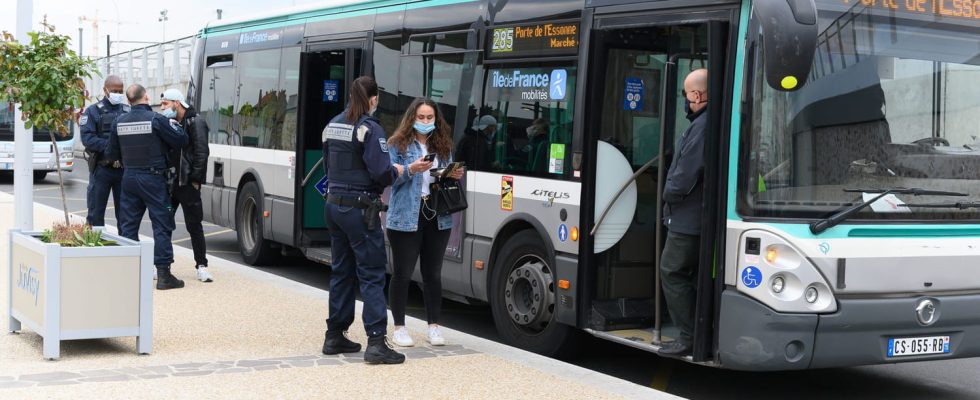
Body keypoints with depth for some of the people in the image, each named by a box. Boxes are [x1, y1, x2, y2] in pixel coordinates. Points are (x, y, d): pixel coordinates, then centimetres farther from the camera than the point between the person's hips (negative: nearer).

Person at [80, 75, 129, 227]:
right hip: (101, 168, -2)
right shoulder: (93, 111, 1)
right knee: (96, 214, 4)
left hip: (123, 168, 2)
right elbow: (87, 138, -11)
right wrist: (110, 145, -21)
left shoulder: (128, 111, 9)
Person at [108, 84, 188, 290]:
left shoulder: (119, 122, 3)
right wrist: (173, 123, 8)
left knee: (128, 224, 12)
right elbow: (181, 140, -9)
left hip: (129, 177, 5)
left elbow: (113, 148, 13)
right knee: (162, 225, -1)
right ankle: (163, 274, -4)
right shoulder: (156, 119, -12)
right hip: (153, 178, -5)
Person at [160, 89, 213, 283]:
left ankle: (201, 265, 7)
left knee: (194, 225, 0)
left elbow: (202, 152, -11)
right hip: (168, 182, 6)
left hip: (187, 184, -6)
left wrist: (195, 179, -15)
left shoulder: (195, 123, -6)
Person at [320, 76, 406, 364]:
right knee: (372, 274, -5)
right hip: (360, 209, -8)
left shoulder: (332, 126, 10)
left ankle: (335, 335, 21)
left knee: (341, 272, 16)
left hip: (334, 205, 8)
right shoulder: (370, 129, -14)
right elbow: (380, 173, -19)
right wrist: (397, 172, -1)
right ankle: (376, 342, -9)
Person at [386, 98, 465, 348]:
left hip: (438, 218, 4)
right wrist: (411, 170, -24)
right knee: (402, 274, 1)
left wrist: (456, 176, -4)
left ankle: (434, 326, 19)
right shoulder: (398, 145, -1)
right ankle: (399, 327, 12)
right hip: (405, 218, -4)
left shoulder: (443, 146, 13)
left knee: (433, 274, 10)